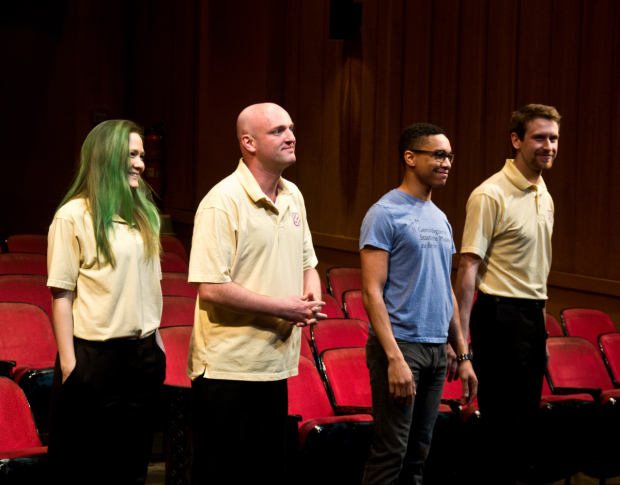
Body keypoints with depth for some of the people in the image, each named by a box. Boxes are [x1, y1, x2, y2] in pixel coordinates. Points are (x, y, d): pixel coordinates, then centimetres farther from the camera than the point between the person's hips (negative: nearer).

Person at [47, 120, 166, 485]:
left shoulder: (144, 214, 9)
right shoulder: (74, 216, -9)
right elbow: (62, 295, -10)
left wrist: (157, 343, 12)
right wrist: (68, 363, -13)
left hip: (142, 355, 6)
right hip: (94, 355, -5)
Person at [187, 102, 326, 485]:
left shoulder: (293, 197, 10)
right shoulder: (223, 202, -15)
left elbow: (308, 263, 22)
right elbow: (211, 289, -21)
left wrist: (312, 299, -1)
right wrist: (283, 307, -17)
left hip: (276, 365, 8)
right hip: (227, 368, -8)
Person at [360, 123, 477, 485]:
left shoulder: (440, 219, 16)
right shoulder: (385, 214, -9)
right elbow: (372, 291, -14)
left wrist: (464, 355, 16)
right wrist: (395, 358, -21)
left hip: (437, 348, 8)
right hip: (399, 344, -8)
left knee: (418, 453, 12)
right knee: (391, 452, -7)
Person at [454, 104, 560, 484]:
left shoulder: (545, 196, 13)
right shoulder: (491, 195, -13)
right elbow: (468, 268, -16)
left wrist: (542, 321, 18)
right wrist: (461, 338, -20)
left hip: (534, 317, 8)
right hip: (500, 315, -8)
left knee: (526, 420, 13)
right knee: (501, 423, -3)